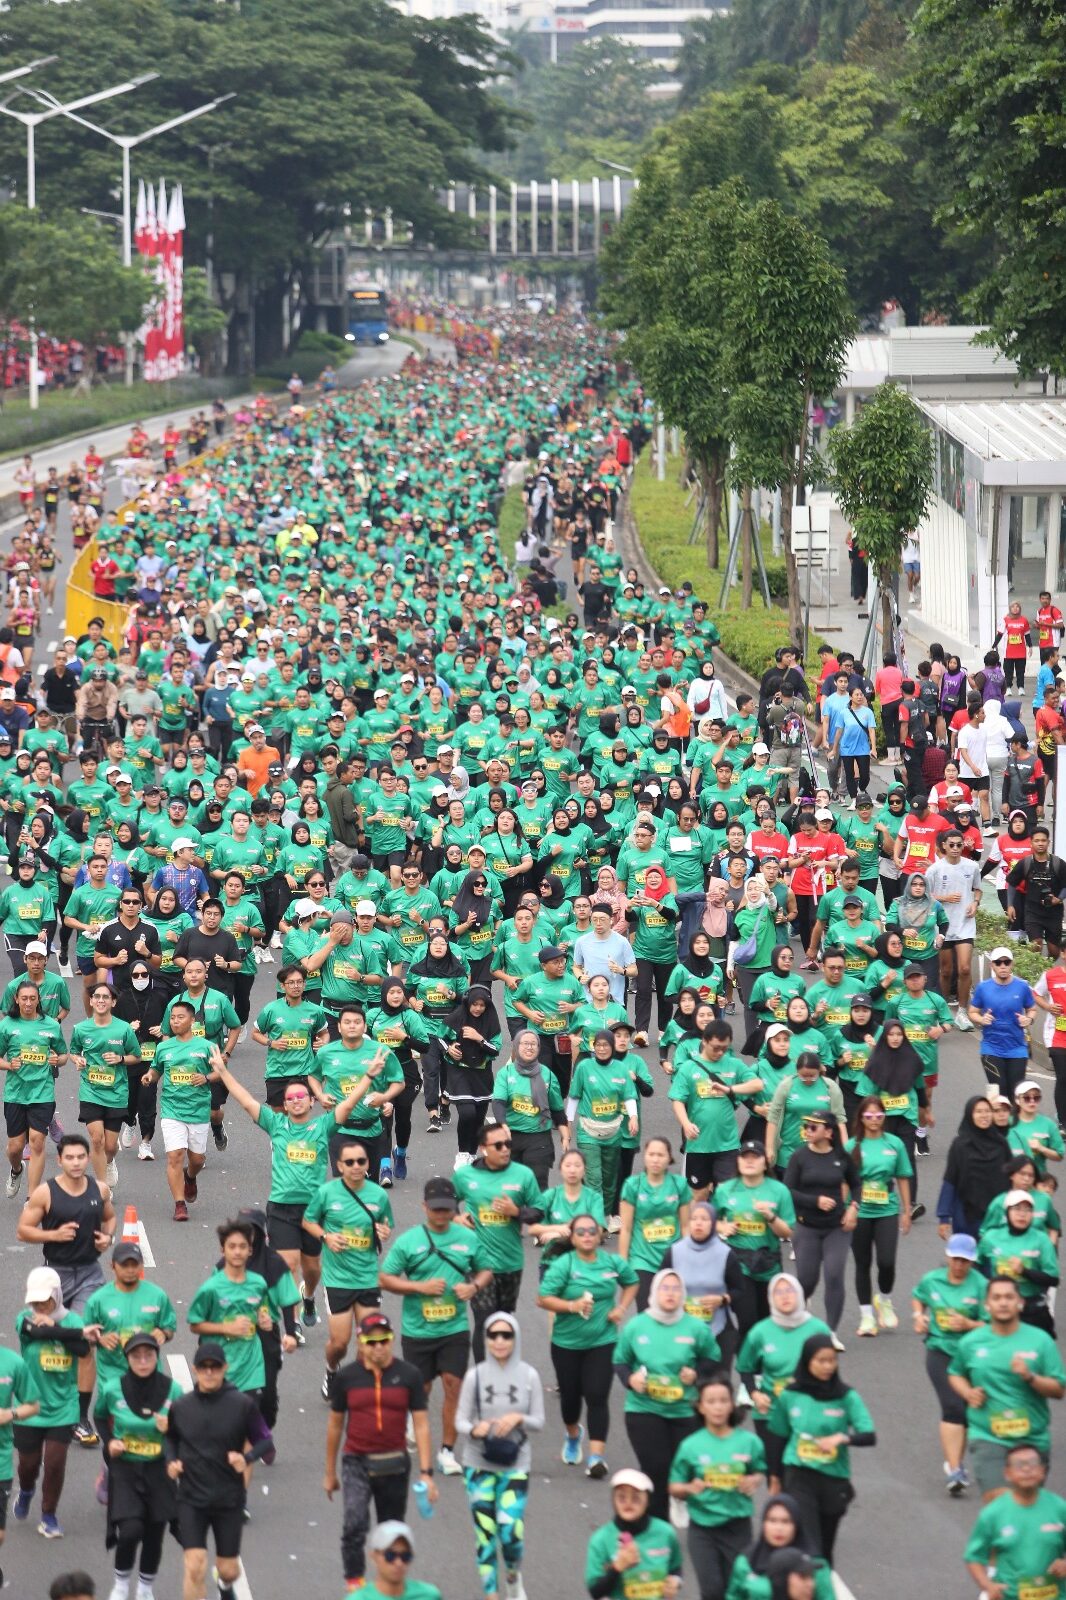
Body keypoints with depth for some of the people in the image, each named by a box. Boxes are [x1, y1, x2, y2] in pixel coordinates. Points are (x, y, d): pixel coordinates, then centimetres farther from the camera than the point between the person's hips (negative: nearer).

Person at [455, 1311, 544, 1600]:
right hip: (479, 1465, 0)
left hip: (515, 1465, 0)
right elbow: (460, 1421, 0)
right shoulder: (476, 1376, -3)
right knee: (485, 1535, 1)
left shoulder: (528, 1376, -2)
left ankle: (513, 1577, 23)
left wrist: (518, 1418, -17)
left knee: (511, 1531, -9)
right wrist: (475, 1429, -22)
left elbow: (539, 1422, 4)